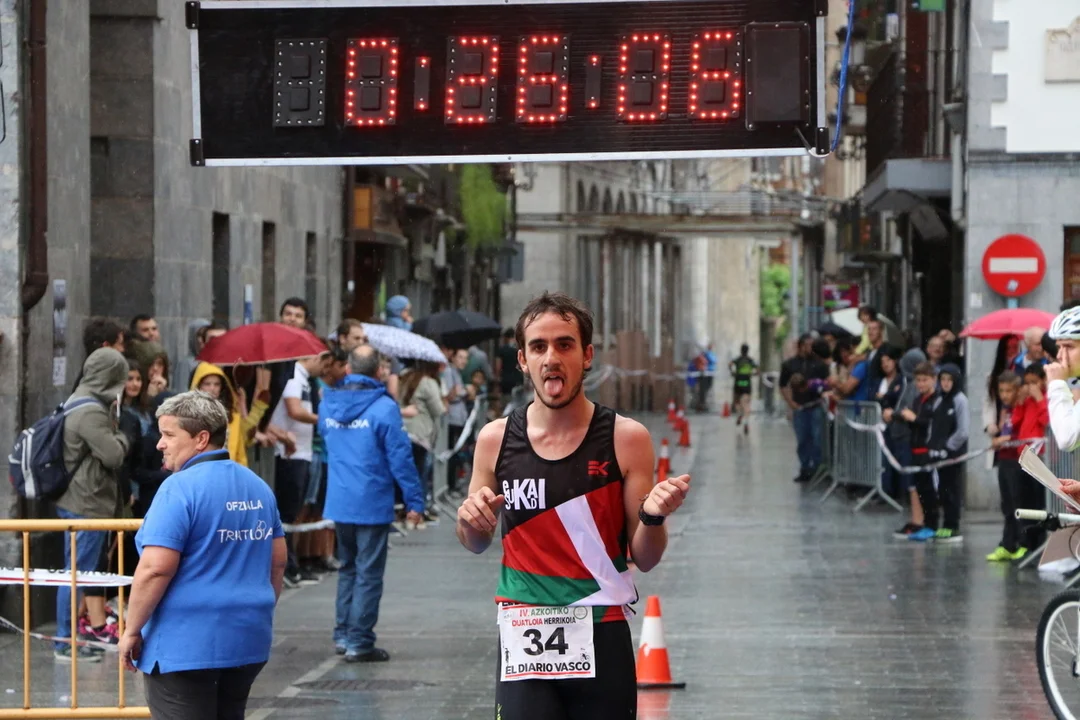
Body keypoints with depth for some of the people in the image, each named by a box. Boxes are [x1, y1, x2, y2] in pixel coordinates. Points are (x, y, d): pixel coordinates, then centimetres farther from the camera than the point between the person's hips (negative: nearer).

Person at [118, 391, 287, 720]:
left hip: (187, 645, -8)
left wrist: (132, 631, -11)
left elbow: (155, 569, -20)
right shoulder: (258, 487, 10)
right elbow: (277, 562, 17)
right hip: (247, 641, 8)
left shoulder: (180, 488, -15)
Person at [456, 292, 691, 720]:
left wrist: (653, 517, -19)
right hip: (524, 646, 1)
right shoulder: (496, 439, 1)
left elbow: (644, 560, 1)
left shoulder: (626, 439, -4)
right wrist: (470, 521, -6)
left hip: (601, 641, 0)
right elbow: (477, 545, 16)